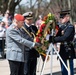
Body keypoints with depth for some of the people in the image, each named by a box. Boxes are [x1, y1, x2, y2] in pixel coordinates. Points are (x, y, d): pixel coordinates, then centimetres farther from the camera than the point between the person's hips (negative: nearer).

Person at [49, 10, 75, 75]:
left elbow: (64, 38, -24)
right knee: (63, 69, 12)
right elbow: (58, 36, 6)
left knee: (70, 68, -1)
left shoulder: (70, 27, -12)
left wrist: (53, 39, -26)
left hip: (69, 50, -8)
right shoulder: (62, 27, 12)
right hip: (62, 49, 8)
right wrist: (51, 37, -13)